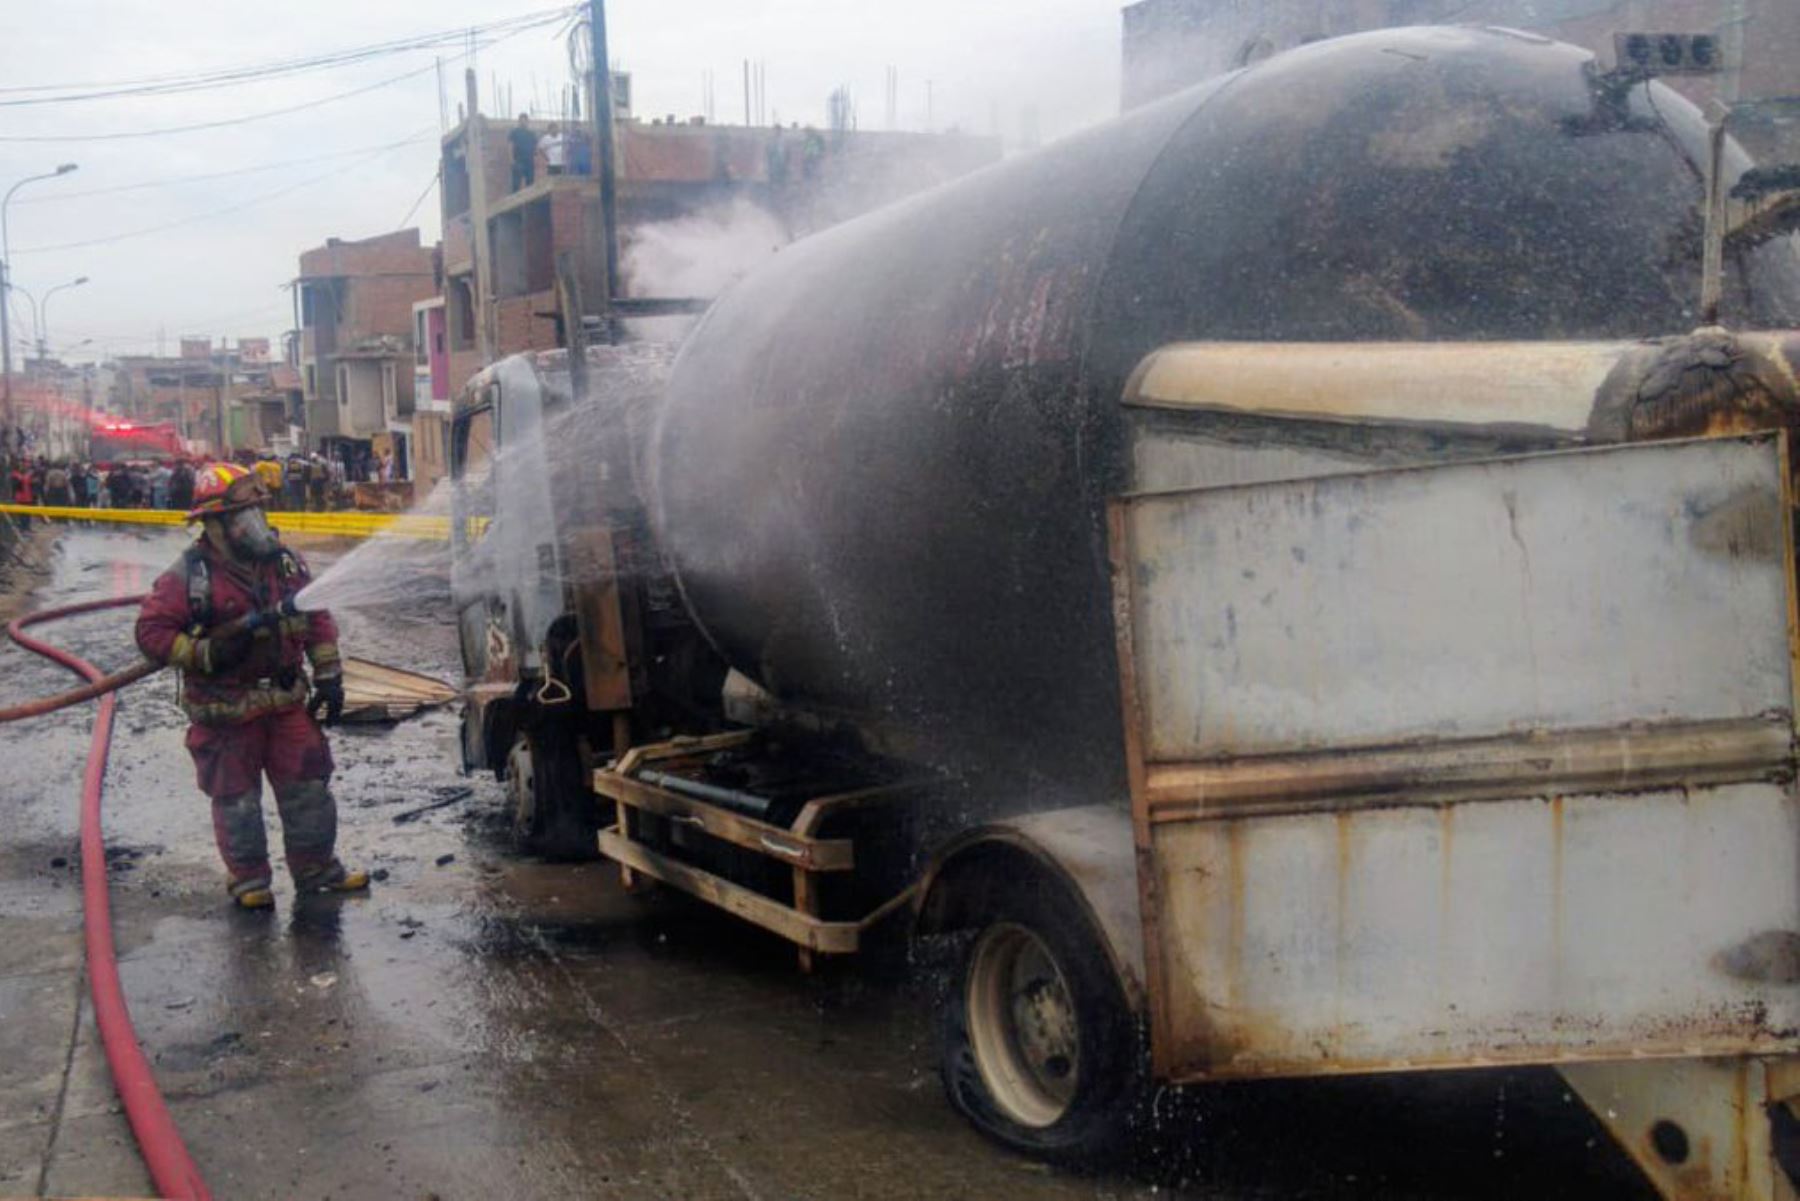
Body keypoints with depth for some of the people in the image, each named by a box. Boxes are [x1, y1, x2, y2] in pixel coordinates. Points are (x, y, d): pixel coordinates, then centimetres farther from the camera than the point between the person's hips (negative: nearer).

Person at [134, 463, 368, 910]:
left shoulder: (284, 562, 3)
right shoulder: (190, 575, -12)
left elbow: (316, 618, 10)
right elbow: (151, 631, -12)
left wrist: (328, 675, 6)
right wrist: (204, 654, -22)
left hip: (287, 701, 4)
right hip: (226, 710, -4)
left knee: (307, 786, 8)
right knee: (236, 798, 8)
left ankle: (316, 868, 23)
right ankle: (248, 879, 23)